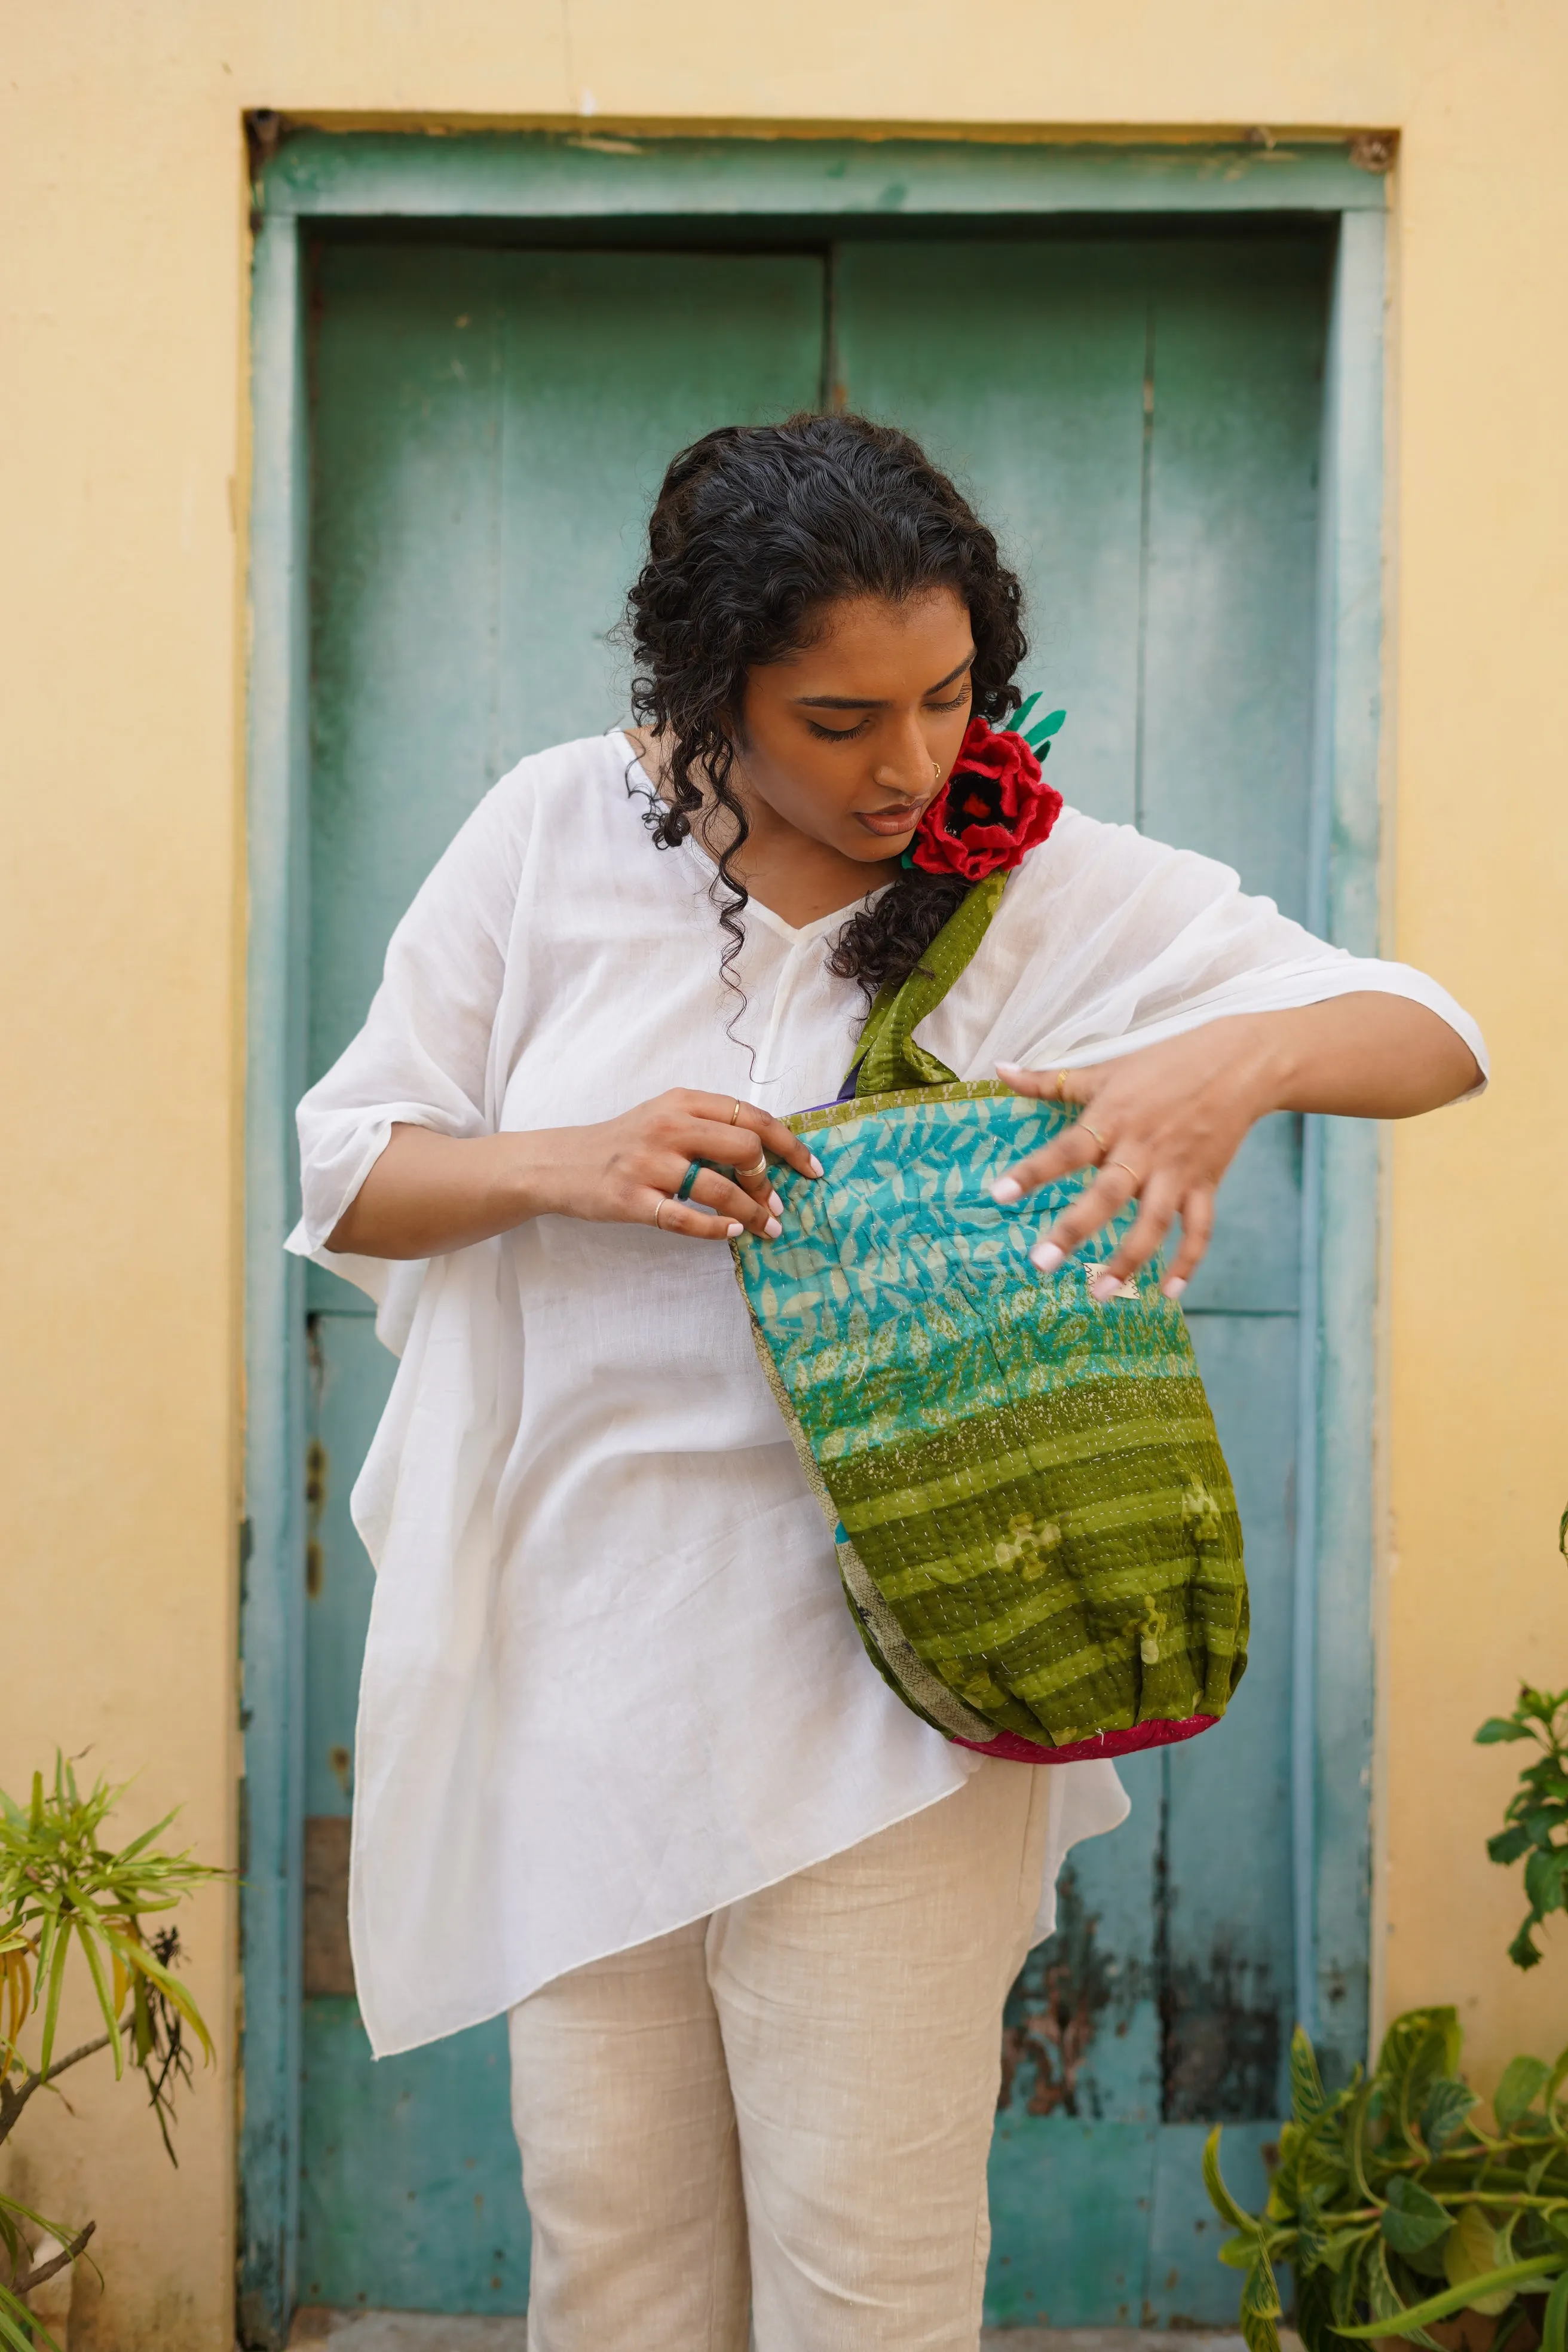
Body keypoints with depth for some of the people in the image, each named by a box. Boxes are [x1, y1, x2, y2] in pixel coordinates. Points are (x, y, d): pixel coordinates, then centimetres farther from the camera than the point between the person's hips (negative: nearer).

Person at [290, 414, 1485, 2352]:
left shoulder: (1058, 886, -4)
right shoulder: (557, 835, 0)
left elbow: (1434, 1035, -3)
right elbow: (345, 1176, 4)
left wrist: (1241, 1059, -26)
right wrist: (568, 1163, -17)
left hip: (879, 1672, -2)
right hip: (587, 1632, 2)